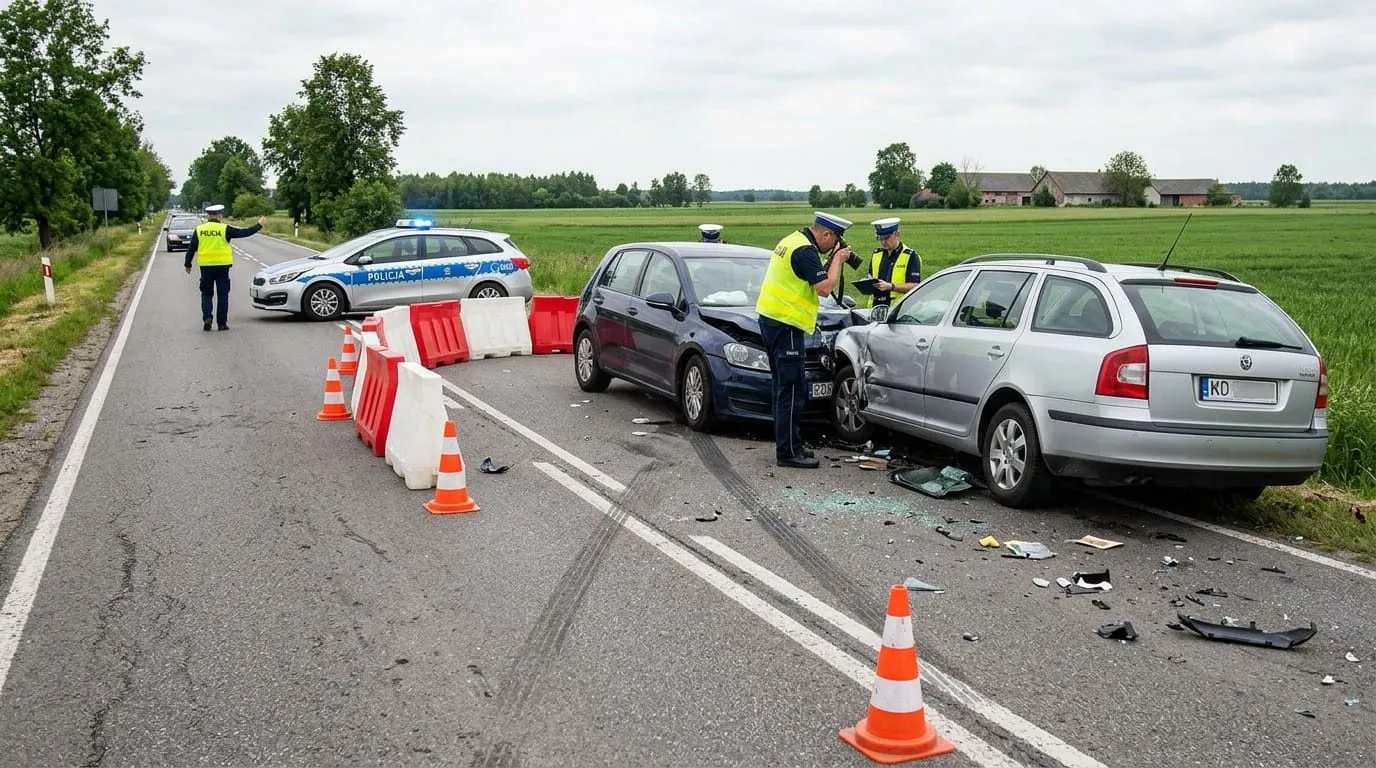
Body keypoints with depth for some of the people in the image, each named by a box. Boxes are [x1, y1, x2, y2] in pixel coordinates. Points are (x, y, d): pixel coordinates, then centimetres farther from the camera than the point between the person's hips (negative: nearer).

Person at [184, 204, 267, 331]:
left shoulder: (199, 230, 3)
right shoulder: (225, 229, -6)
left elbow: (191, 248, 6)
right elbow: (244, 233, -2)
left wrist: (188, 264, 15)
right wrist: (259, 225, 10)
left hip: (205, 266, 2)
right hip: (222, 266, -2)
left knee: (206, 294, 12)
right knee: (222, 295, 6)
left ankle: (207, 318, -7)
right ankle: (222, 323, 5)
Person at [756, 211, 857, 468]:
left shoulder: (793, 240, 15)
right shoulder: (805, 251, -16)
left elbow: (815, 277, 20)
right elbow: (824, 288, -20)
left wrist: (832, 260, 7)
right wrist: (837, 260, -7)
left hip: (770, 318, 11)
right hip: (785, 324, -11)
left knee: (785, 387, 16)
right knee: (792, 390, -8)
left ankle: (789, 445, 23)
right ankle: (788, 452, -6)